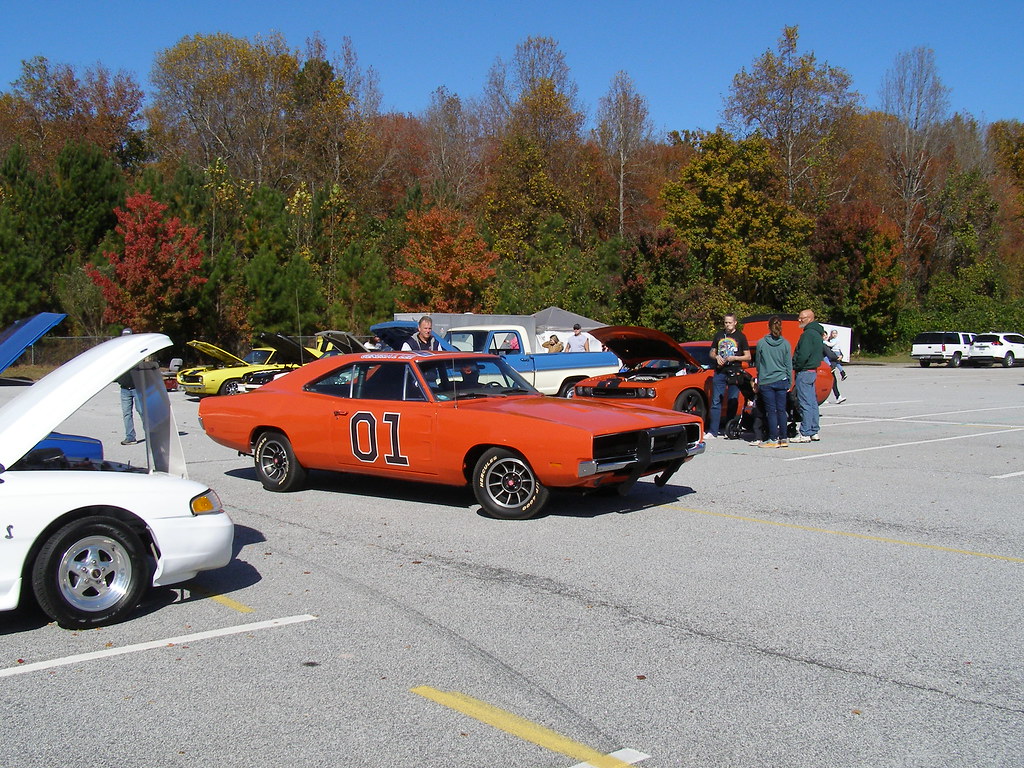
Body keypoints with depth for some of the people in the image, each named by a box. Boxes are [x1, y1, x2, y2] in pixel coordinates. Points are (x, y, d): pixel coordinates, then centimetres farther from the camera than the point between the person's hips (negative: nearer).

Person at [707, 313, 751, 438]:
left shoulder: (740, 336, 6)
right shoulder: (719, 335, 15)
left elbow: (748, 356, 5)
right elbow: (712, 353, 22)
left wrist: (734, 358, -11)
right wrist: (717, 357, -1)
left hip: (734, 373, -2)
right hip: (720, 372, 2)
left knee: (733, 402, 1)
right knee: (716, 402, -3)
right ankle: (712, 431, -5)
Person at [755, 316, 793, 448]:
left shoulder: (761, 343, -6)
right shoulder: (785, 344, -1)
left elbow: (758, 364, 5)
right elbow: (789, 365, 4)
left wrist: (759, 380, 20)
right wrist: (789, 382, 13)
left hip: (766, 382, -2)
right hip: (781, 381, 2)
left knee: (771, 411, 2)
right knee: (781, 410, 8)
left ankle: (773, 439, 2)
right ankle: (784, 438, 10)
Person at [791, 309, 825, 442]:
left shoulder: (808, 334, -16)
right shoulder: (817, 333, 16)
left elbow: (803, 355, -24)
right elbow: (823, 351, 25)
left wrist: (796, 366, -8)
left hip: (804, 372, -11)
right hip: (813, 370, 11)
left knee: (805, 404, -8)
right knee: (812, 403, 13)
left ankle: (805, 433, -7)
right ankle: (814, 431, 18)